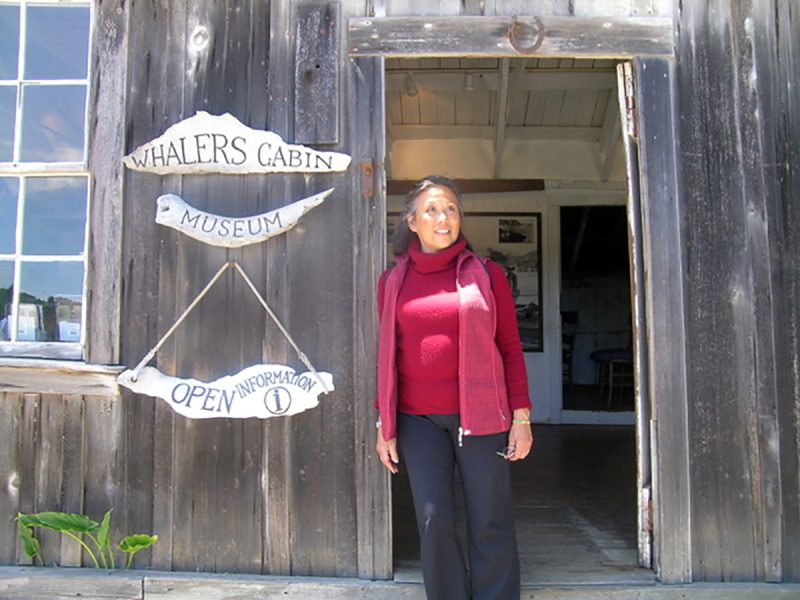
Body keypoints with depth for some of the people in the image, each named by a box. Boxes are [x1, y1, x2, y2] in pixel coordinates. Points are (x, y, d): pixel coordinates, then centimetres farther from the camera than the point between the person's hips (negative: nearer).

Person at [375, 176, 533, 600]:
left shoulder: (486, 274, 3)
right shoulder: (393, 281, 8)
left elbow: (510, 348, 4)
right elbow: (388, 355, 11)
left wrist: (521, 416, -1)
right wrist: (385, 425, 9)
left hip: (481, 415, -1)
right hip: (418, 420, 1)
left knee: (490, 526, 4)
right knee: (434, 524, 4)